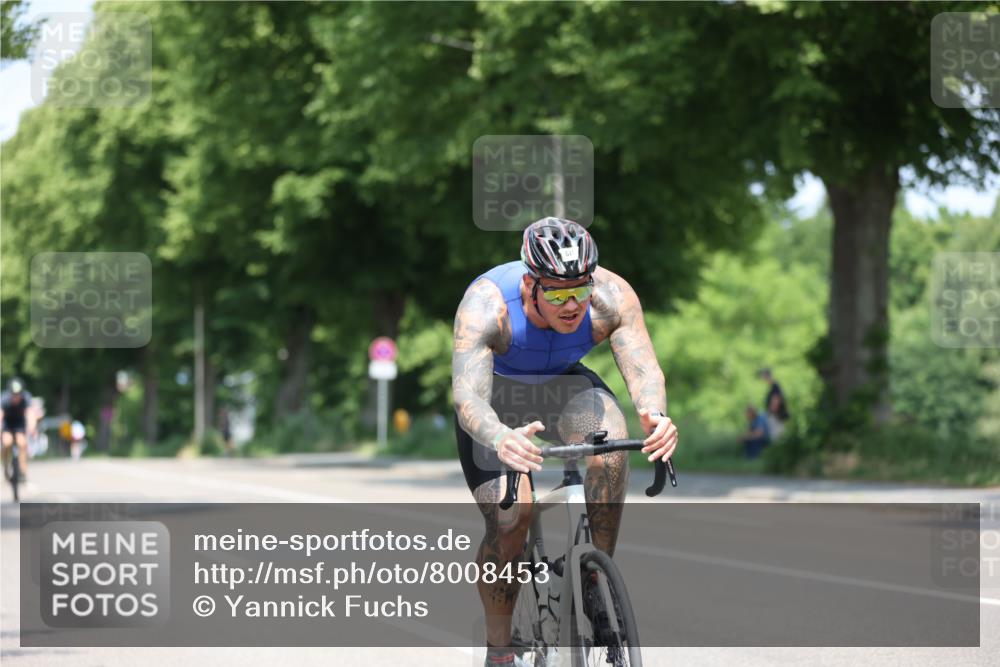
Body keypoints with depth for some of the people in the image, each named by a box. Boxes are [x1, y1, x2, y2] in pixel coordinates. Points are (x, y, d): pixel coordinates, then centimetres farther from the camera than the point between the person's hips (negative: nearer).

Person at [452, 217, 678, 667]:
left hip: (566, 384, 2)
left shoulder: (611, 296, -28)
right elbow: (468, 397, -44)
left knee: (611, 448, -31)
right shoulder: (486, 304, -36)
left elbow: (643, 368, -35)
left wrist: (654, 417, -59)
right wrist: (500, 439, -66)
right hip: (498, 395, -2)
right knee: (509, 520, -21)